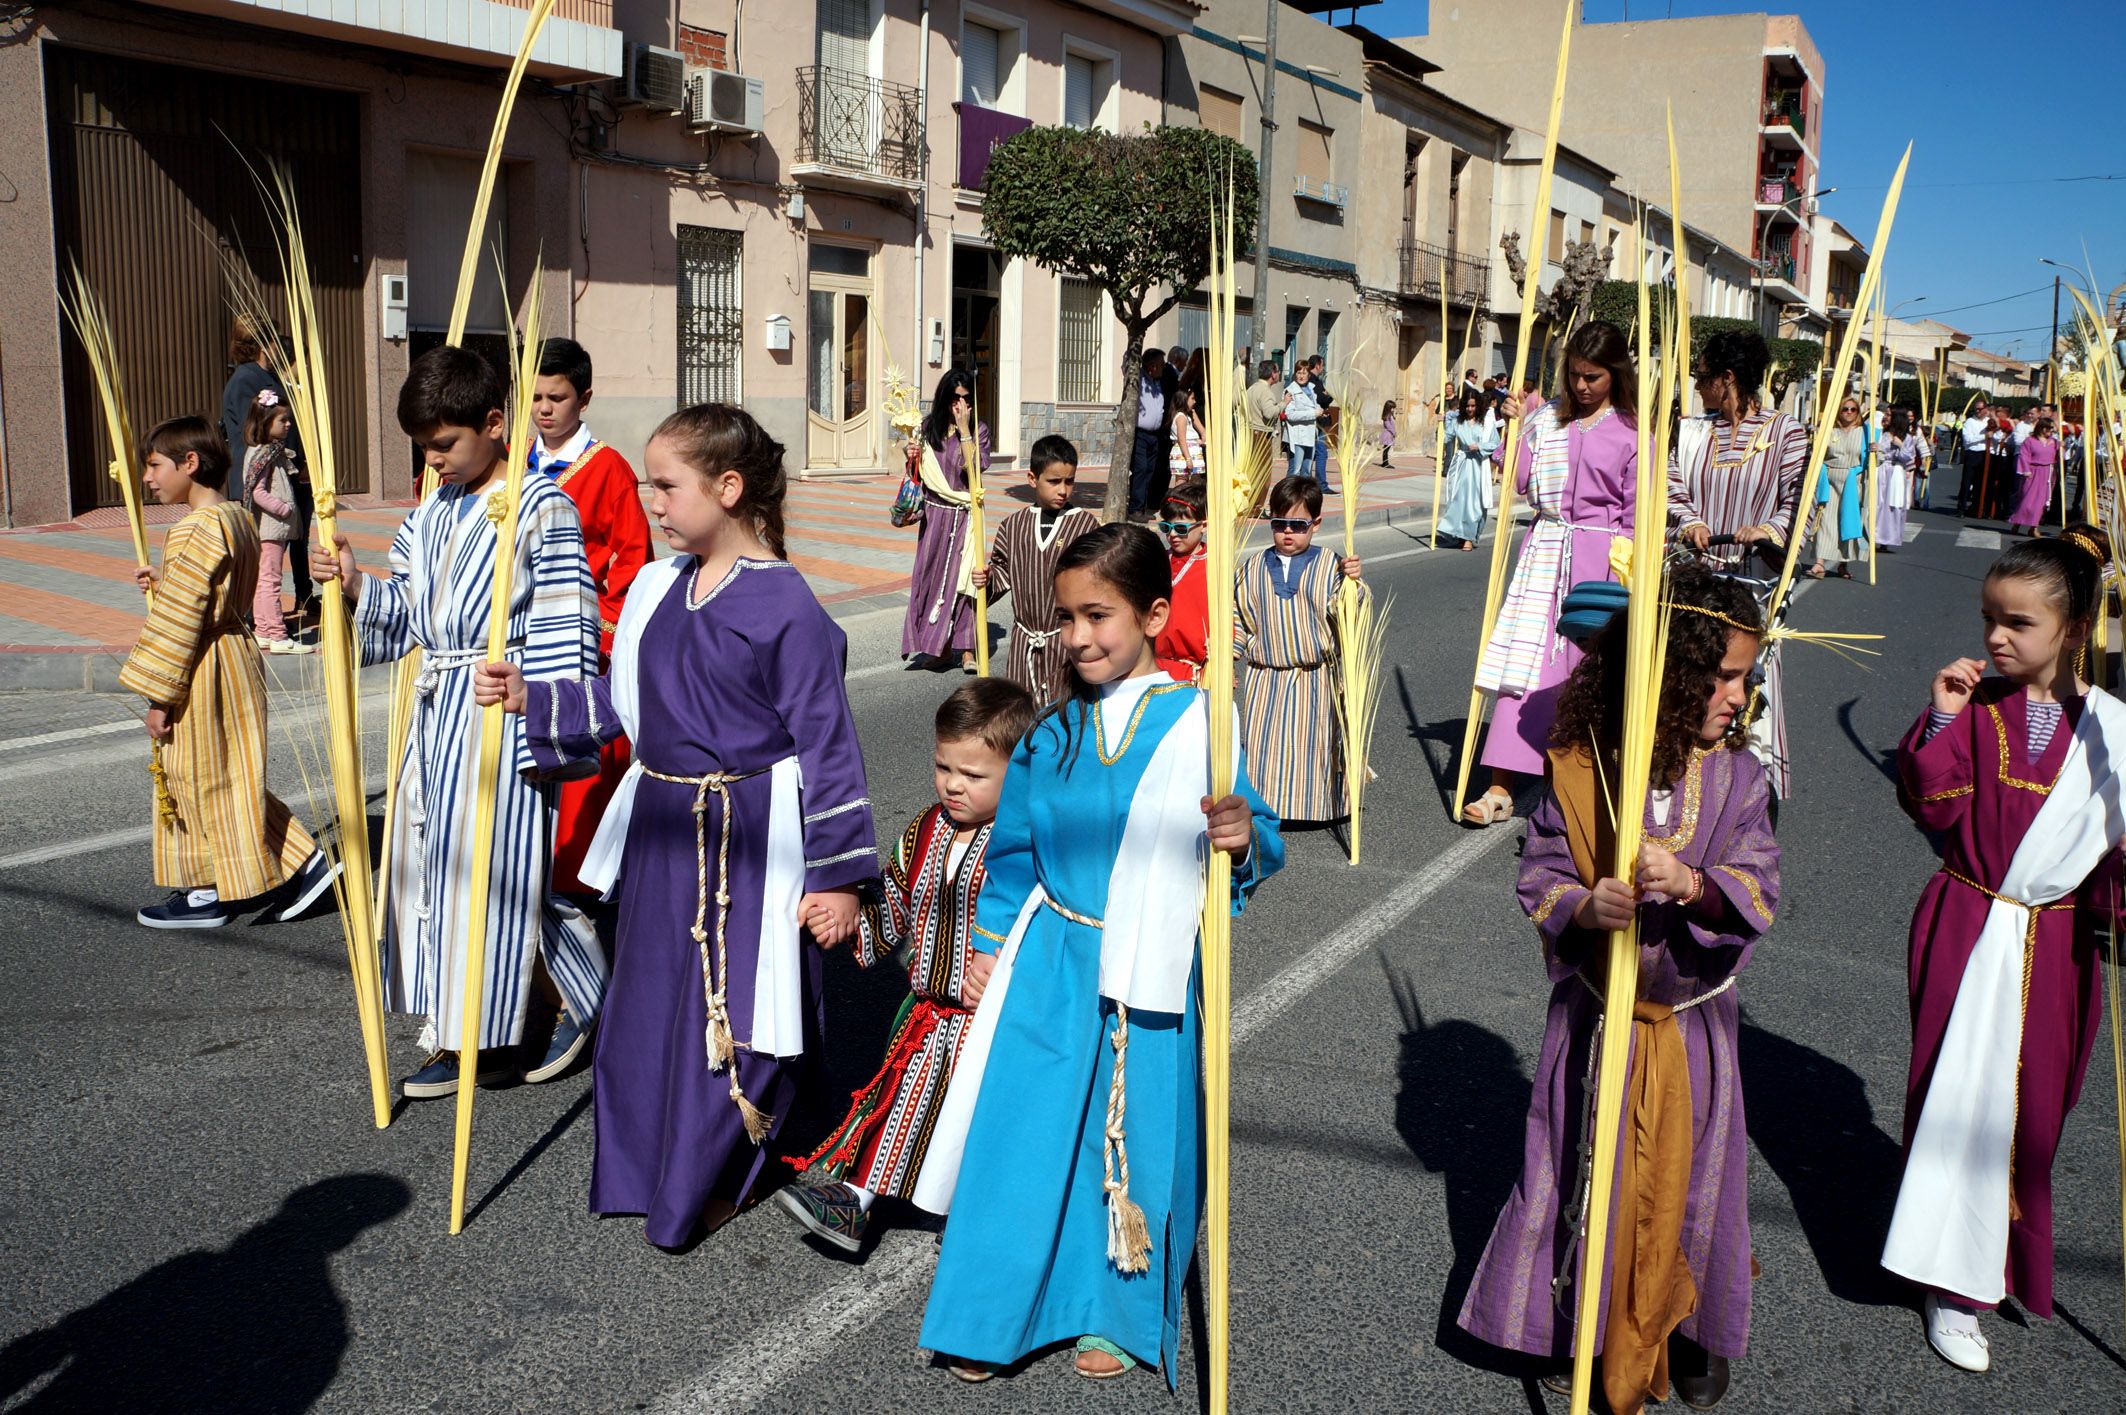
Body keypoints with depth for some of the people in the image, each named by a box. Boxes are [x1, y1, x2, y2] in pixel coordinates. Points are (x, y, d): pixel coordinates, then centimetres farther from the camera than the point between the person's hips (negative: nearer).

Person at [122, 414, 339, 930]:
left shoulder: (196, 531, -20)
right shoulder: (237, 519, 9)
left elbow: (179, 621, -20)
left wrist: (158, 695, -15)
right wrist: (161, 583, 12)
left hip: (202, 672, -9)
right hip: (236, 652, 10)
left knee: (202, 778, 3)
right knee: (230, 778, 16)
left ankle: (208, 893, 16)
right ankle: (304, 862, 15)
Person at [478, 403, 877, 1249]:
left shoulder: (785, 607, -16)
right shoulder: (657, 589, 6)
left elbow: (828, 744, -14)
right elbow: (624, 703, 17)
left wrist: (839, 874, -14)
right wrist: (531, 700, 5)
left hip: (751, 846, -7)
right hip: (662, 832, 7)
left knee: (739, 1016, 6)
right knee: (650, 1007, 17)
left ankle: (715, 1180, 28)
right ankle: (647, 1170, 38)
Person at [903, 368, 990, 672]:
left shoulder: (979, 429, -2)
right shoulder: (928, 427, 5)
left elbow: (975, 468, -16)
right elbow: (918, 472, 13)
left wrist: (964, 430, -16)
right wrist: (911, 457, -9)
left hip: (964, 515, -3)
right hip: (934, 513, 3)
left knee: (963, 577, -7)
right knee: (931, 574, 6)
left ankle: (967, 649, -4)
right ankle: (937, 646, 17)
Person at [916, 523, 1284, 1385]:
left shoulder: (1196, 726, -8)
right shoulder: (1050, 738, 2)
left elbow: (1260, 847, -5)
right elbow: (1012, 855, 11)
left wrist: (1245, 841, -27)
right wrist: (993, 954, 12)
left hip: (1148, 981, -2)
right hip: (1048, 976, 3)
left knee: (1134, 1137, 9)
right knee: (1021, 1130, 5)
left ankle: (1116, 1314, 31)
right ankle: (995, 1314, 24)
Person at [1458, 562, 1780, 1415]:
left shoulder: (1736, 777, -7)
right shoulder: (1579, 770, -11)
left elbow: (1758, 892, -14)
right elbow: (1538, 878, -7)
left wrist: (1694, 885, -34)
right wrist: (1584, 907, -28)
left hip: (1691, 1020, 1)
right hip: (1596, 1017, -1)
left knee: (1688, 1183, 13)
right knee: (1581, 1178, 12)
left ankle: (1689, 1333, 37)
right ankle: (1579, 1326, 34)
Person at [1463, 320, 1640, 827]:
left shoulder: (1632, 432, -2)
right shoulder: (1548, 418, 9)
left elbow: (1635, 514, -1)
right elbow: (1518, 479, 7)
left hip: (1600, 560, -3)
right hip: (1544, 550, 3)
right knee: (1522, 662, -3)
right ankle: (1500, 788, -3)